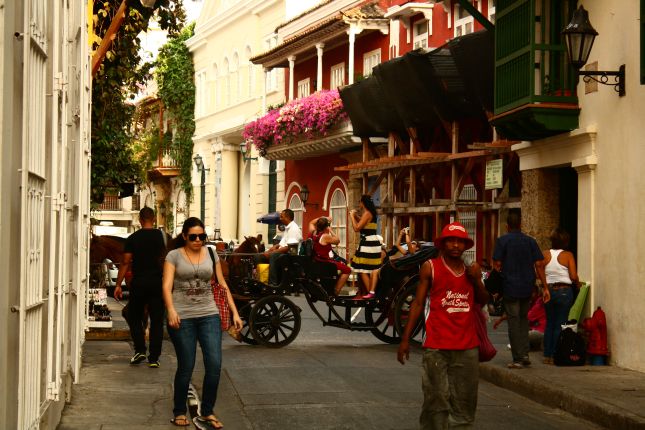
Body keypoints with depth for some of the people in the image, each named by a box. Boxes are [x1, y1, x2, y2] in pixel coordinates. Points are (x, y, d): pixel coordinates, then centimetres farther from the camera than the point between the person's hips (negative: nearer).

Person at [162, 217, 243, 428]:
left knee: (214, 365, -5)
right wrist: (171, 310, -27)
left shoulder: (211, 255, 10)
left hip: (209, 315, 3)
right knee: (186, 367, 2)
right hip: (182, 317, -3)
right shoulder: (174, 256, 0)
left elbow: (223, 285, 12)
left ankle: (206, 412, 11)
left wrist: (235, 312, 5)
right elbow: (167, 286, -10)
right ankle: (179, 412, 21)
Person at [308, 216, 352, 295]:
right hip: (324, 263, -9)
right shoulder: (325, 237, -19)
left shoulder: (313, 233, 2)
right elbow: (337, 240, -6)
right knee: (347, 270, -7)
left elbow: (311, 223, 23)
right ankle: (336, 291, -5)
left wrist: (323, 218, 18)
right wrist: (331, 231, 2)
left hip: (315, 261, 9)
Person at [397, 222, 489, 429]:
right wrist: (405, 339, -4)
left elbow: (483, 301, 18)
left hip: (467, 346, 4)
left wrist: (477, 280, -1)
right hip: (436, 346, -4)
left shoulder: (470, 270, 11)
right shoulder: (430, 267, -1)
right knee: (436, 399, -3)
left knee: (464, 403, 7)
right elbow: (418, 303, 0)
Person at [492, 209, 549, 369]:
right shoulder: (530, 241, 6)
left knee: (513, 320, -1)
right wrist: (544, 287, 4)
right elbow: (539, 264, 2)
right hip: (527, 287, 4)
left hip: (510, 286, -4)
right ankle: (525, 354, 12)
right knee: (523, 318, 18)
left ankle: (517, 359, -2)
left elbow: (497, 264, -9)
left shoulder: (502, 241, -4)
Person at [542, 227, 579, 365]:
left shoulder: (545, 254, 0)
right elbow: (573, 276, -11)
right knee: (560, 325, 2)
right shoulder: (568, 255, -7)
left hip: (548, 290, 3)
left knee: (549, 323, 13)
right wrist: (577, 284, 9)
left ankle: (547, 355, 13)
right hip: (564, 291, -3)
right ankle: (555, 356, 0)